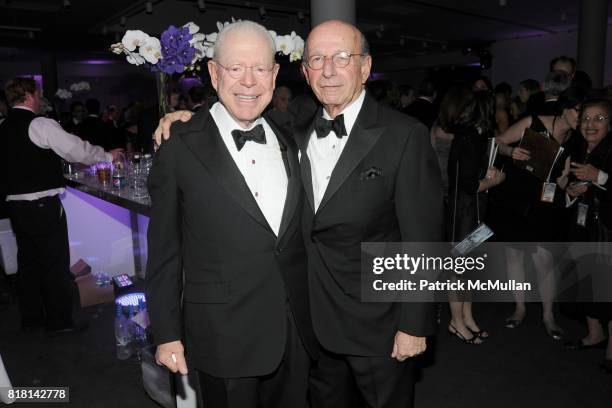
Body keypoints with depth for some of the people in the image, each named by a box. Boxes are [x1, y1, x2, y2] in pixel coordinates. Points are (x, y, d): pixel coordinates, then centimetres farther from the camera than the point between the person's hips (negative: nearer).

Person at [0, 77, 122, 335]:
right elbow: (78, 149, -12)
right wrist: (108, 155, 1)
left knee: (28, 261, 16)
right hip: (43, 206, -8)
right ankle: (59, 321, 10)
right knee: (55, 263, 2)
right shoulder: (40, 125, -13)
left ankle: (31, 318, 28)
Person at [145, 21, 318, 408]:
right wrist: (167, 335, -3)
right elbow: (164, 253, -5)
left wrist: (313, 316, 10)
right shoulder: (180, 150, -10)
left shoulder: (289, 142, 3)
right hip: (224, 339, -4)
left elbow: (298, 238, 9)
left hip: (297, 331, 4)